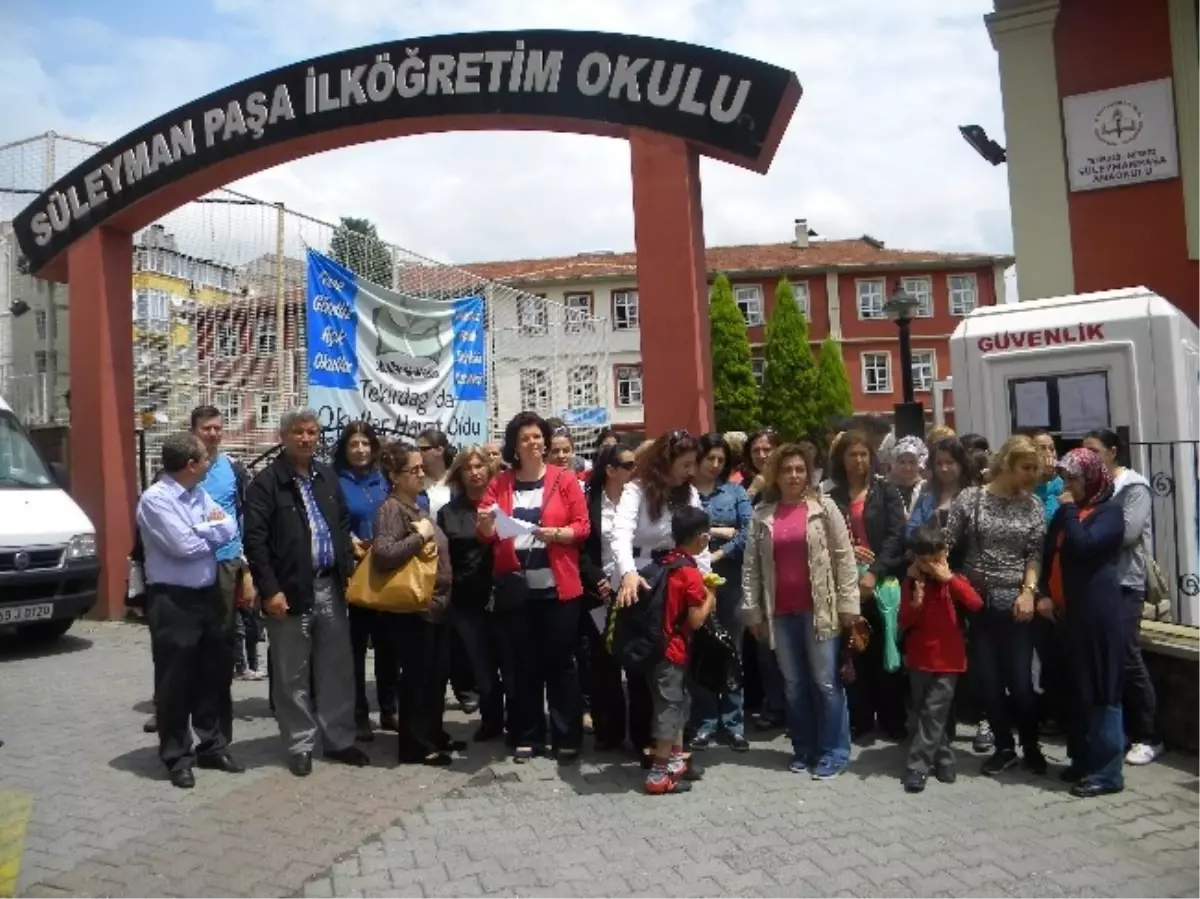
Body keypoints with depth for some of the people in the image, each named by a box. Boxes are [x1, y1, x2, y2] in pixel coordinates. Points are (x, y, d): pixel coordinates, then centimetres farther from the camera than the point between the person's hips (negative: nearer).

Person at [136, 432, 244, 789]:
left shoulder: (199, 493, 9)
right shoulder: (156, 499, -14)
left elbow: (230, 528, 2)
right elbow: (184, 546, -21)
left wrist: (201, 530, -14)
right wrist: (212, 531, -4)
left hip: (207, 595, 8)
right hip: (173, 601, -7)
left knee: (215, 673, 15)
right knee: (175, 681, 4)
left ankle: (212, 746, 29)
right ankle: (177, 756, 17)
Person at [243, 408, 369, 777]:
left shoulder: (327, 477, 11)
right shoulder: (266, 482, -8)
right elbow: (255, 540, -13)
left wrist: (347, 570, 7)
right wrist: (270, 589, -17)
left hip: (330, 586, 5)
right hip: (290, 590, -5)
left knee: (337, 668, 11)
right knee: (292, 674, 6)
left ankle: (339, 740, 23)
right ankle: (299, 745, 19)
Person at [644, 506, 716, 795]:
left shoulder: (666, 561, 5)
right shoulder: (692, 574, -18)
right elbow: (695, 620, -17)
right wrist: (709, 599, -1)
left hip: (661, 644, 8)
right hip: (674, 648, -8)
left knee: (678, 702, 20)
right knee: (669, 706, -1)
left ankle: (676, 759, 31)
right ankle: (659, 774, 5)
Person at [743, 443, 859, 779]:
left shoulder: (824, 506, -1)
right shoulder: (762, 515, 6)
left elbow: (844, 556, -2)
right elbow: (750, 566, 6)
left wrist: (848, 603, -6)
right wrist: (753, 611, 3)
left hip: (819, 608, -3)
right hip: (780, 611, 3)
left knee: (825, 682, 2)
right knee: (793, 684, 12)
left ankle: (834, 752, 14)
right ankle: (803, 749, 25)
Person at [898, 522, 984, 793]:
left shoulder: (954, 580, -2)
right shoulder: (911, 582, 2)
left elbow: (976, 604, -21)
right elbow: (903, 623, 0)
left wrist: (949, 579, -23)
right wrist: (915, 604, -19)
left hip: (947, 660, -3)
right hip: (919, 659, 3)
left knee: (933, 713, -6)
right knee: (924, 713, 9)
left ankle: (917, 767, -2)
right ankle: (943, 760, 23)